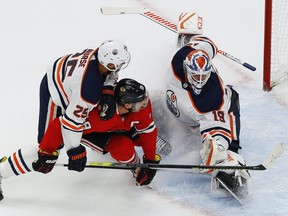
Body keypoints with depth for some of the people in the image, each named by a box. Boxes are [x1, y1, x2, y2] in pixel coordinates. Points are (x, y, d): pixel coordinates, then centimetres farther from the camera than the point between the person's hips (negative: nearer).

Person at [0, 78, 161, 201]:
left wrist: (151, 160, -8)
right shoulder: (97, 115, -43)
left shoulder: (142, 104, -28)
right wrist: (46, 153, -32)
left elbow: (148, 130, -11)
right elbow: (60, 126, -39)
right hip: (87, 127, -5)